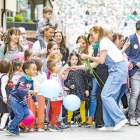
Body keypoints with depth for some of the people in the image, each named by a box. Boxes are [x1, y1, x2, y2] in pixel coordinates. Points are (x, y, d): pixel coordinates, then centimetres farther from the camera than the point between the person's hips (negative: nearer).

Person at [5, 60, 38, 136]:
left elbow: (32, 91, 15)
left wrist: (35, 101, 14)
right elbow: (20, 90, -37)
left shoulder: (31, 80, 2)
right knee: (19, 115, -14)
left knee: (26, 114, 5)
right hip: (14, 98, -9)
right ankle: (10, 129, 5)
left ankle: (14, 124, 24)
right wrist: (30, 92, -48)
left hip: (22, 99, 9)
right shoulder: (23, 79, -25)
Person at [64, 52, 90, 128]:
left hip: (81, 91, 2)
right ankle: (68, 121, 12)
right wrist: (70, 86, -16)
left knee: (82, 107, 6)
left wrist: (86, 89, 6)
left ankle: (83, 121, 13)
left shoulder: (81, 69, 4)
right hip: (72, 91, -1)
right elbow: (65, 82, 1)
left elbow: (85, 80, 9)